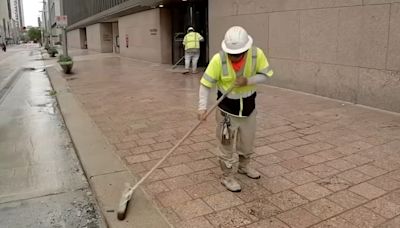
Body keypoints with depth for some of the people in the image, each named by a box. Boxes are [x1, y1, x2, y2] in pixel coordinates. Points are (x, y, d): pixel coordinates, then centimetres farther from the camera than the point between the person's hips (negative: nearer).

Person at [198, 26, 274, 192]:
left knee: (247, 141, 22)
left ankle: (243, 166, 47)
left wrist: (248, 81, -26)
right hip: (227, 108, -3)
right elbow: (206, 84, -19)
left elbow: (266, 75, -8)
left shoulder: (257, 54, -19)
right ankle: (228, 177, 24)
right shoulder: (218, 59, -25)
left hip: (248, 106, 4)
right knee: (227, 144, 5)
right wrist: (202, 107, -30)